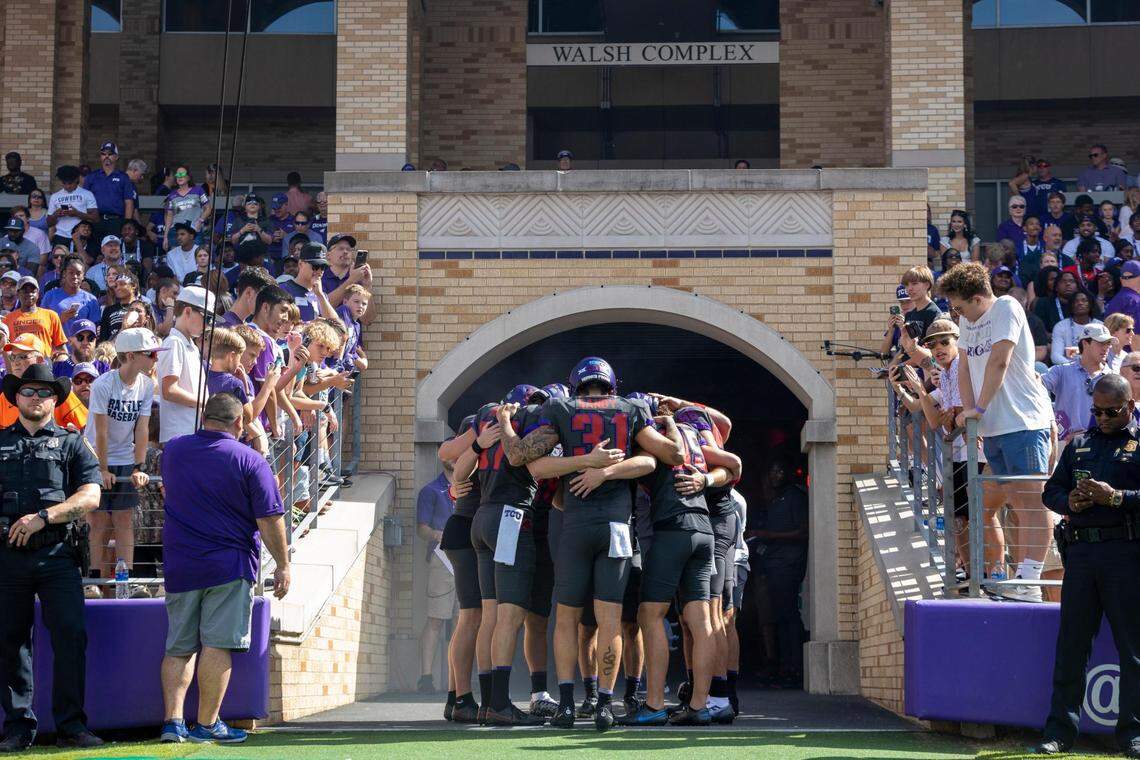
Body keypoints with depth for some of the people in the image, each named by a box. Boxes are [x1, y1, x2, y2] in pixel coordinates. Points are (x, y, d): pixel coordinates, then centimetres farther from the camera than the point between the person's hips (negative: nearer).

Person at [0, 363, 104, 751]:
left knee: (70, 634, -10)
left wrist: (42, 517, -11)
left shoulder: (71, 443, 11)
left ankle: (71, 725, -6)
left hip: (57, 552, -2)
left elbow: (91, 496, -1)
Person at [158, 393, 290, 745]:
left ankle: (173, 720, 4)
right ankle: (207, 724, 0)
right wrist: (282, 564, -2)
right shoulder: (249, 460, -8)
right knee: (217, 645, -2)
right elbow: (270, 520, -10)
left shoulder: (172, 450, 6)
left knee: (179, 647, 11)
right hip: (229, 565, -4)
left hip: (179, 566, 4)